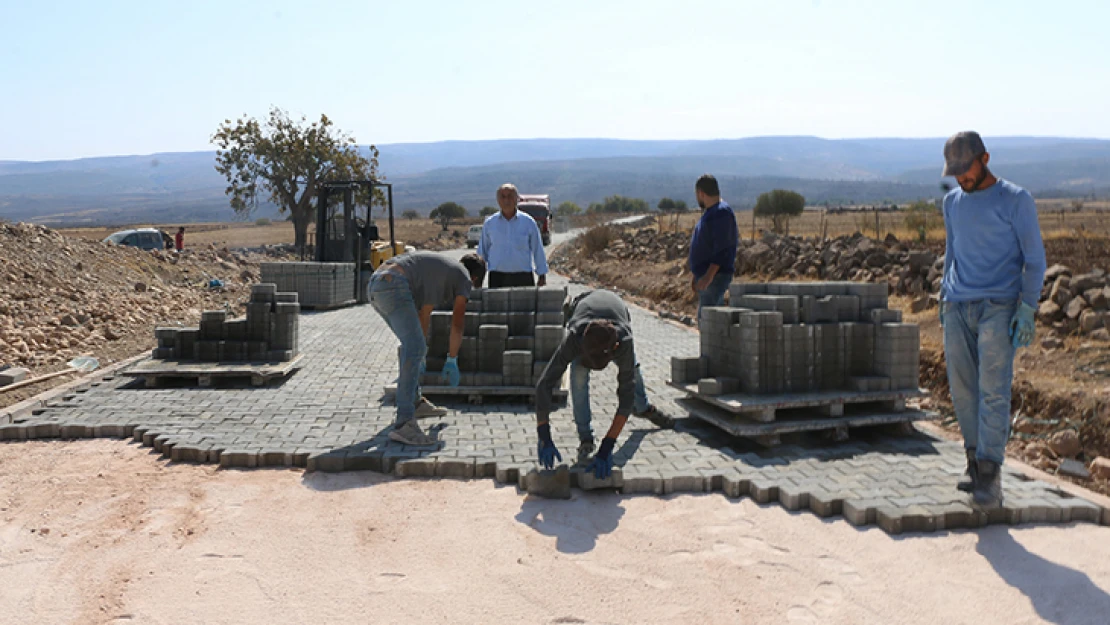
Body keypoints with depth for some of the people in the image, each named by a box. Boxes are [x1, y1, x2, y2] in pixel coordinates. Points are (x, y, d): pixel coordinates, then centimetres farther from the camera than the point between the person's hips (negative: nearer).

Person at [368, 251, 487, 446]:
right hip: (394, 286, -10)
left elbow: (423, 315, 40)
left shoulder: (439, 266, 34)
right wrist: (451, 362, 27)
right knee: (415, 348, -13)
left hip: (375, 284, 10)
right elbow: (457, 325, 15)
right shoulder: (464, 278, 12)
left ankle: (415, 402, 37)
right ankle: (403, 425, -19)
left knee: (413, 344, 24)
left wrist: (420, 358, 46)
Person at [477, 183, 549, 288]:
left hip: (523, 277, 0)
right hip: (497, 277, 1)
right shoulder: (489, 223, 7)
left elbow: (538, 250, 9)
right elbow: (482, 251, 16)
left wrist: (542, 275, 9)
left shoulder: (528, 222, 4)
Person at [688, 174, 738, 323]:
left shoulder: (722, 213, -13)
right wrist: (695, 275, 23)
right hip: (705, 275, 10)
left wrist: (709, 275, -28)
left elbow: (723, 249, -22)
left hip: (716, 276, -10)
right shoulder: (710, 213, 19)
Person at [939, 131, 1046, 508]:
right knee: (962, 390, 3)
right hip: (957, 309, 5)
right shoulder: (952, 201, 14)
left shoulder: (1016, 200, -2)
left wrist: (1027, 309, -11)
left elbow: (1035, 258, -2)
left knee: (993, 390, -11)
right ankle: (975, 460, 14)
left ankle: (989, 474, -10)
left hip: (998, 308, -5)